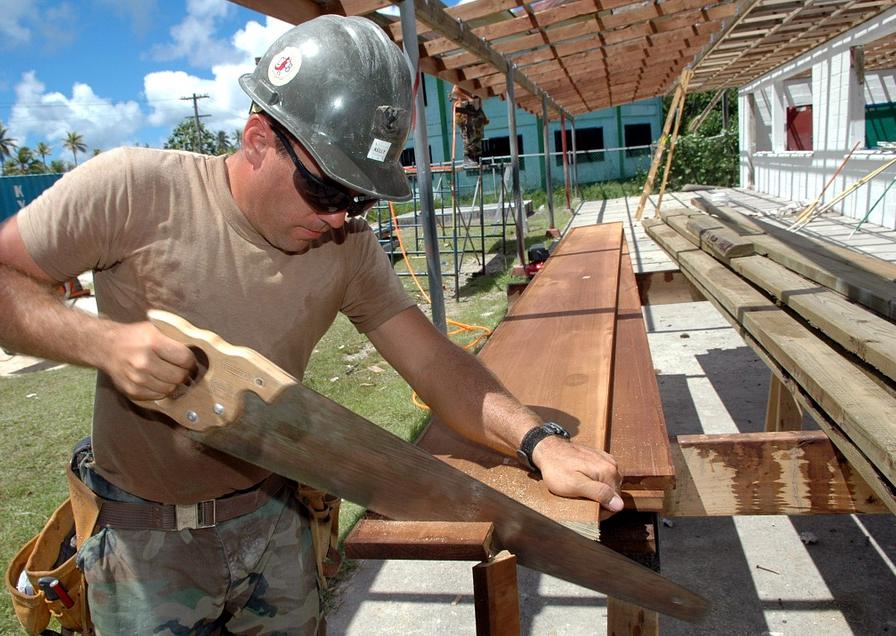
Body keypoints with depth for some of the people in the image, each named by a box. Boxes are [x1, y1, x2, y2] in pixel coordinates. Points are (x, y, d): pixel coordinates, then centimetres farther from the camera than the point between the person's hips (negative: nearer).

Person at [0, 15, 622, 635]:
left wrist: (539, 440, -27)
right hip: (145, 536, -2)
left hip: (272, 517, 3)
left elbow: (433, 361, -12)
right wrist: (103, 342, -32)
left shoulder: (349, 244, -10)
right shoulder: (134, 191, -20)